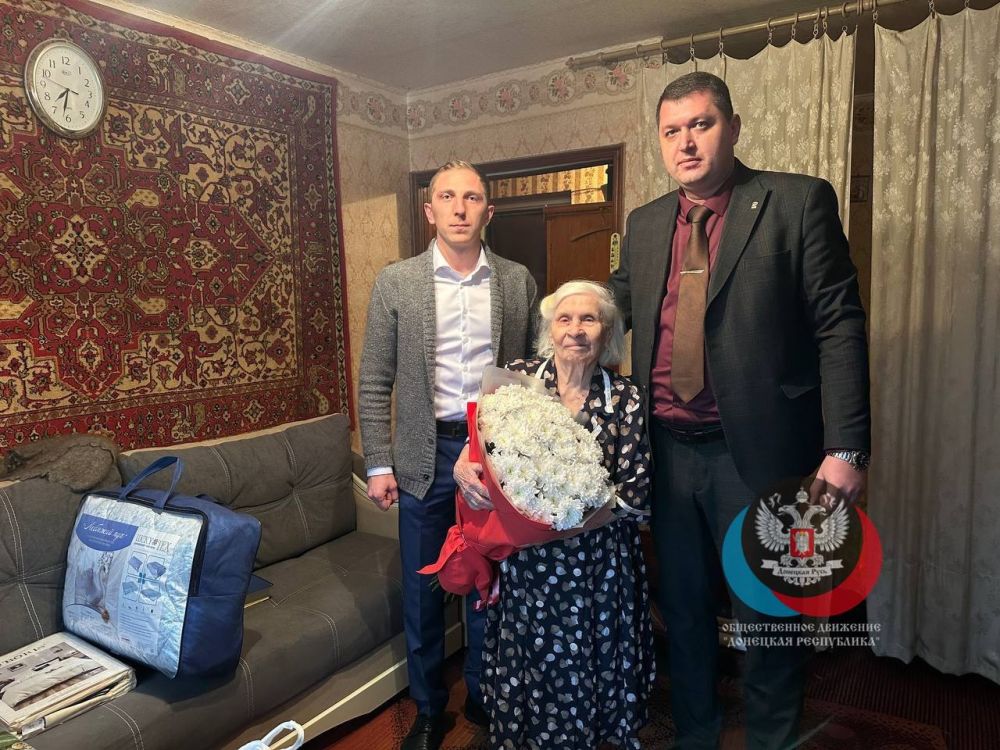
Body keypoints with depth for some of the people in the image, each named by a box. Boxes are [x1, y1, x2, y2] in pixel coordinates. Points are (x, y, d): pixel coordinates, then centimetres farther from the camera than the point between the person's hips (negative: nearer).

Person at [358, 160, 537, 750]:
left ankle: (485, 696, 37)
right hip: (426, 452, 0)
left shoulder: (518, 281, 3)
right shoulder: (396, 282, -1)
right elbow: (375, 383, 0)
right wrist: (379, 464, -4)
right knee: (423, 589, 11)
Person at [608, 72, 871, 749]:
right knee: (684, 606, 20)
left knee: (767, 614, 13)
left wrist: (846, 447, -14)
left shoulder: (800, 202, -6)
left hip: (757, 451, -4)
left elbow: (839, 328, -10)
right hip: (668, 448, 5)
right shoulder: (645, 224, 8)